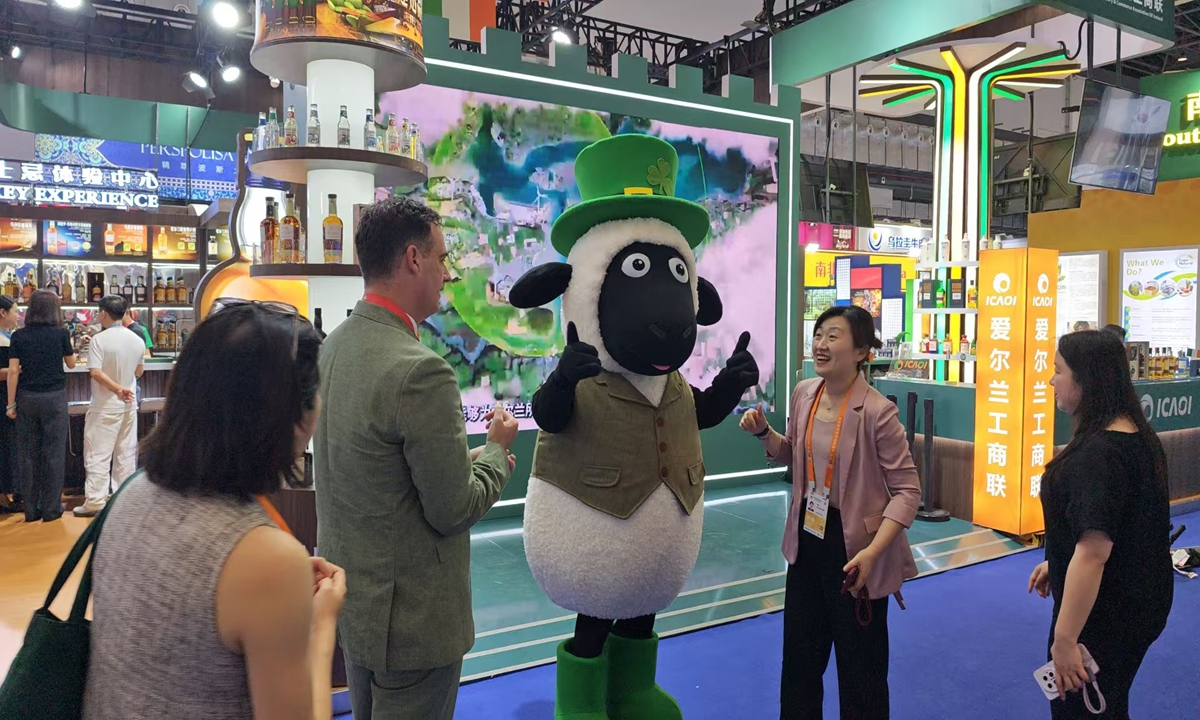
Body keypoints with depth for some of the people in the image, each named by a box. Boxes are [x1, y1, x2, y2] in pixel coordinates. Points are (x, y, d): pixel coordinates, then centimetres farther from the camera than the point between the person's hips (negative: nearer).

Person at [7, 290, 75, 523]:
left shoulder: (19, 336, -1)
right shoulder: (61, 333, -4)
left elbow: (13, 371, -3)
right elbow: (71, 363, 9)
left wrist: (11, 404, 3)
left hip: (27, 398, 2)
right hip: (55, 398, -2)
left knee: (27, 453, 8)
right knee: (53, 453, 3)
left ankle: (31, 510, 14)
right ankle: (51, 509, 7)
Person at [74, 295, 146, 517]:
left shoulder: (99, 339, -13)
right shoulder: (137, 340, 3)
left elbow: (95, 372, -21)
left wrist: (117, 388, -15)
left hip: (105, 406, -5)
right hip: (129, 404, 5)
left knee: (99, 454, 0)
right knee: (126, 453, 11)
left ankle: (95, 502, 1)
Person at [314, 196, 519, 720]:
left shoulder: (335, 346, 0)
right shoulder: (421, 371, -28)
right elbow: (454, 512, -21)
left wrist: (471, 457, 8)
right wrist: (497, 450, -4)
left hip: (350, 598, 8)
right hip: (409, 617, -8)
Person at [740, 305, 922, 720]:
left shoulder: (876, 412, -21)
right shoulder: (804, 394, -1)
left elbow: (908, 490, -17)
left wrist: (871, 552, -26)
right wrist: (763, 433, -5)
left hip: (852, 546, -6)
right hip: (807, 539, 6)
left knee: (860, 668, 12)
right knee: (799, 656, 22)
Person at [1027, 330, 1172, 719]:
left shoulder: (1098, 453, -28)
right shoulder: (1138, 436, 4)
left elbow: (1093, 553, -32)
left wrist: (1065, 638, -28)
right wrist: (1059, 563, 20)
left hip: (1102, 614, -9)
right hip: (1138, 603, 9)